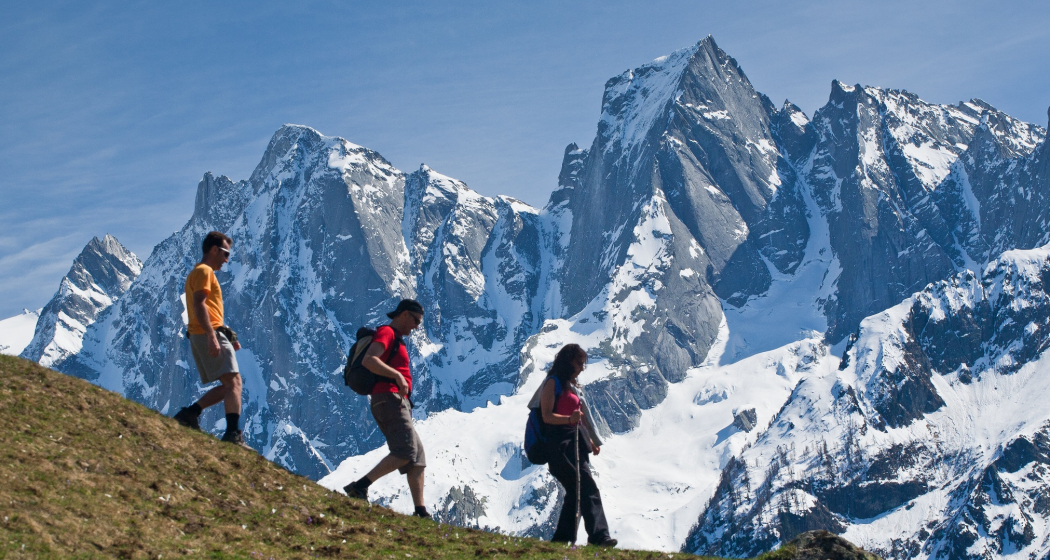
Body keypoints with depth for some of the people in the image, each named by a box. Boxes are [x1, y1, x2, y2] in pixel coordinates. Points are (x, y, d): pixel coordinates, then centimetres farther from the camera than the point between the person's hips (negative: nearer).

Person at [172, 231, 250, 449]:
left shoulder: (201, 272, 28)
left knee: (228, 386, 10)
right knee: (234, 381, -16)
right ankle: (233, 433, -26)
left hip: (200, 337, 10)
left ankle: (190, 413, 4)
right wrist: (212, 337, -26)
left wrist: (228, 338, 25)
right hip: (208, 334, -10)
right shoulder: (204, 271, -4)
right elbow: (199, 305, -18)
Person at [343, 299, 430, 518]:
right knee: (406, 452, -22)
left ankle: (421, 512, -5)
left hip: (397, 405, 10)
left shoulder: (396, 340, 28)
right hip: (389, 399, -10)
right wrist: (398, 376, -23)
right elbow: (368, 360, -20)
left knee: (417, 458, 2)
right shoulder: (386, 332, -3)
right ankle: (359, 488, -23)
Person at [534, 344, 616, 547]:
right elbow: (547, 416, -14)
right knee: (588, 488, -18)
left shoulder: (571, 385, 21)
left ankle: (562, 539, 12)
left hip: (575, 444, 9)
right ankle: (598, 535, -24)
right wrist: (569, 419, -29)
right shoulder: (553, 383, -5)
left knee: (576, 492, 7)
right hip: (561, 445, -9)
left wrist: (591, 441, 26)